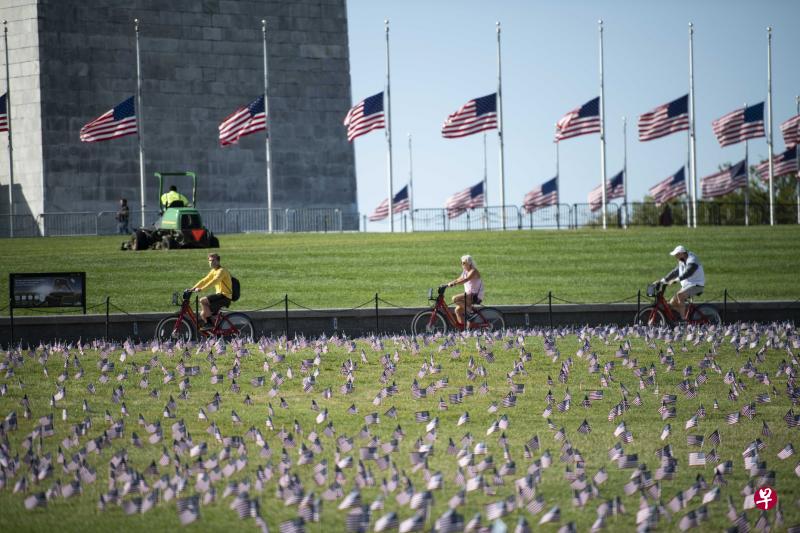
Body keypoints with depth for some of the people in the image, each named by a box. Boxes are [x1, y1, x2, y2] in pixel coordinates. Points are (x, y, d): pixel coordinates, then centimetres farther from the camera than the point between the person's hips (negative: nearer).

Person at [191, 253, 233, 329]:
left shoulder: (221, 271, -14)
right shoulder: (213, 271, 15)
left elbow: (213, 281, -28)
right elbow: (204, 281, 13)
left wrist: (201, 289, -35)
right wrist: (193, 288, 1)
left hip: (224, 296, -9)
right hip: (219, 295, 9)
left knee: (202, 300, -25)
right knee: (203, 314, 3)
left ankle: (208, 323, -14)